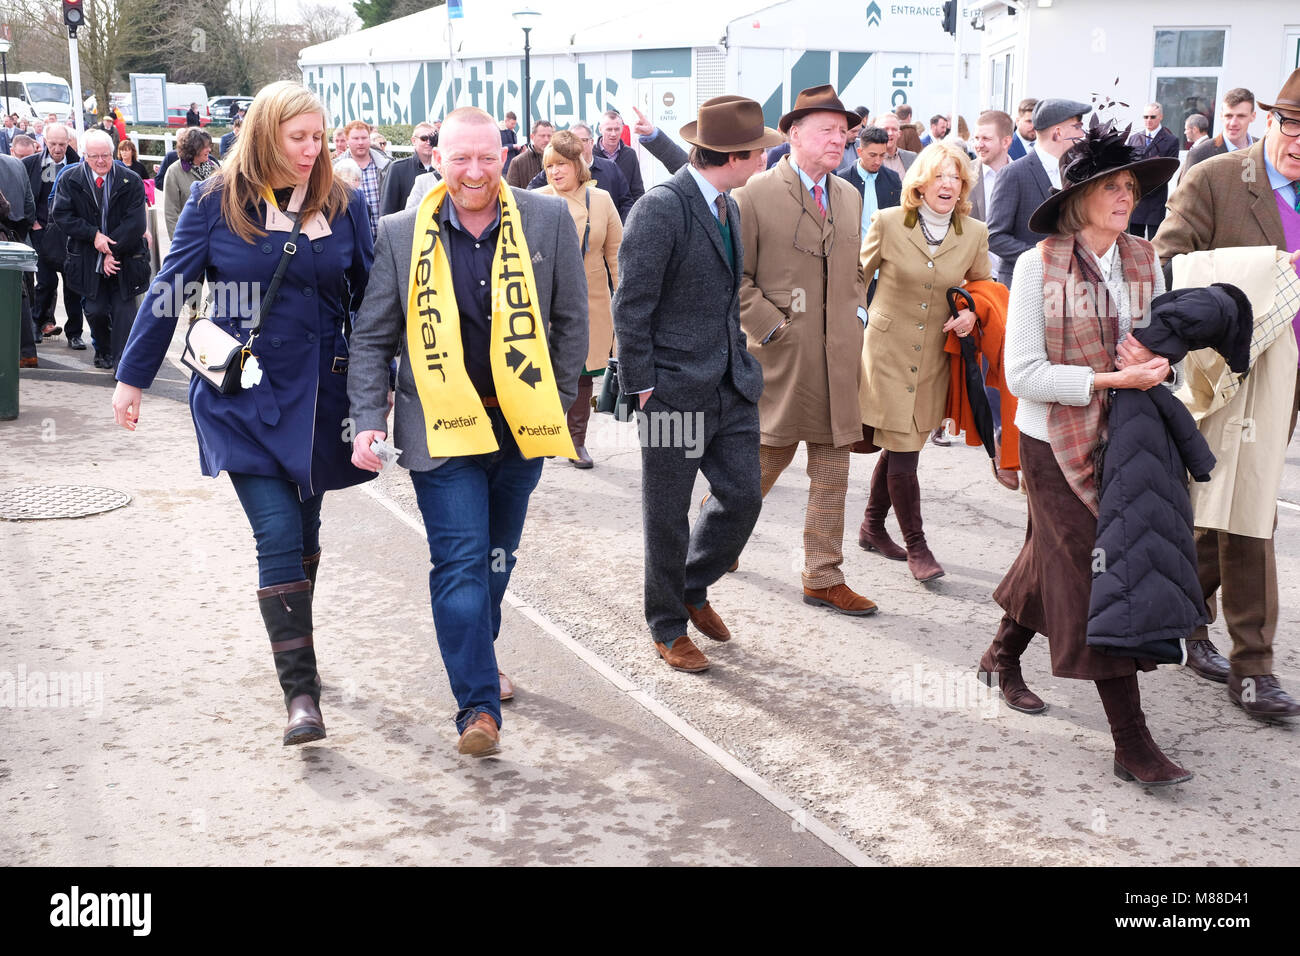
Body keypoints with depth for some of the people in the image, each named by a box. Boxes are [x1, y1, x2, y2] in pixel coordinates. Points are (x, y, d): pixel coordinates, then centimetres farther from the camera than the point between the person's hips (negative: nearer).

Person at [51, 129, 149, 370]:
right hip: (88, 260, 2)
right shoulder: (69, 180, 1)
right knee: (95, 310, 6)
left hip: (124, 258, -1)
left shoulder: (131, 181, -4)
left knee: (124, 309, -6)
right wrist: (93, 235, -16)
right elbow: (62, 215, -5)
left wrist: (113, 251, -15)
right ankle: (103, 351, 31)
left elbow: (135, 223, -9)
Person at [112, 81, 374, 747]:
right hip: (242, 398, -3)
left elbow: (369, 297, 9)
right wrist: (132, 378, 2)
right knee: (277, 537, -10)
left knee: (304, 532, 15)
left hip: (319, 394, 3)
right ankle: (300, 689, -7)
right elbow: (168, 290, 0)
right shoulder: (217, 201, -5)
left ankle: (294, 639, 39)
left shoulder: (342, 206, 2)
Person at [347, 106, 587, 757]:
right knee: (459, 561, -8)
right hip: (442, 426, -2)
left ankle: (480, 656, 40)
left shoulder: (548, 221, -2)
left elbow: (572, 319, 7)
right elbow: (371, 336, 3)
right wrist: (368, 419, -6)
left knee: (497, 556, 16)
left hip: (520, 423, 2)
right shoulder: (401, 235, -3)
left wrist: (557, 404, 6)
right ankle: (478, 706, -5)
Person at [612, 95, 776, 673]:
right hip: (676, 389, -7)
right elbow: (631, 305, -16)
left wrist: (740, 358, 15)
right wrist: (641, 386, -15)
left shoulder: (728, 207, 11)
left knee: (743, 497, 9)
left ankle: (693, 587, 34)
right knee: (667, 517, 6)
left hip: (732, 386, 8)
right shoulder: (660, 208, -17)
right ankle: (668, 627, 23)